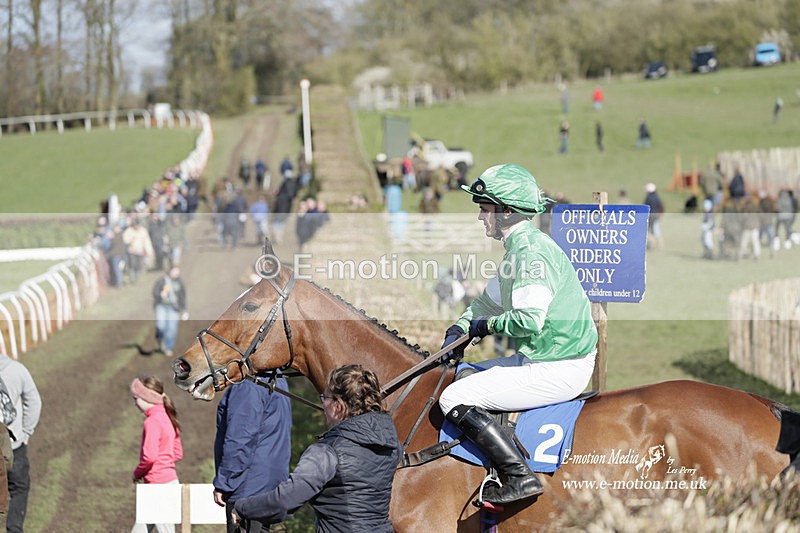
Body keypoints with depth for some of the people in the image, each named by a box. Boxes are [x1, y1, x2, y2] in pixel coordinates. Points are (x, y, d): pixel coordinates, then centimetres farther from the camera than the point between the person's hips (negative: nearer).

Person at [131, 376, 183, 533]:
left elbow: (149, 456, -24)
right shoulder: (166, 418, 13)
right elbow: (177, 453, 18)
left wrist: (137, 473, -6)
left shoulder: (152, 422, -16)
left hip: (159, 485, -10)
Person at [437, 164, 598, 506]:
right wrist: (458, 330, 10)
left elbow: (529, 320, -29)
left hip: (557, 370, -11)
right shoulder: (519, 246, 15)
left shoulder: (532, 249, -18)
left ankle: (520, 476, -17)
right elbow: (490, 299, 27)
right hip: (543, 359, 11)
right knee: (465, 375, 22)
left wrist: (487, 326, -12)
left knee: (454, 400, -13)